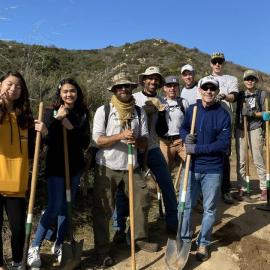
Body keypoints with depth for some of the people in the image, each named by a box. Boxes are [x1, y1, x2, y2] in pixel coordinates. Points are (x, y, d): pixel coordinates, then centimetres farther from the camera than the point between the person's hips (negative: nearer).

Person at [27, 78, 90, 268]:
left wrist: (71, 128, -16)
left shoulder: (82, 115, 3)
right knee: (54, 207, -9)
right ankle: (34, 247, 6)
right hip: (56, 166, -3)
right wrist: (57, 119, -25)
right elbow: (47, 141, -16)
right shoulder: (52, 113, -5)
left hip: (75, 167, 4)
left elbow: (85, 143, -5)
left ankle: (59, 245, 25)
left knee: (66, 207, 11)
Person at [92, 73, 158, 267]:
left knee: (142, 202, 12)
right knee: (103, 210, 1)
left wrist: (136, 140, -22)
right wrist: (120, 136, -25)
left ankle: (141, 239, 33)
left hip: (131, 167, 4)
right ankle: (102, 250, 15)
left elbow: (145, 141, 2)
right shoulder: (103, 111, -5)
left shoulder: (139, 112, 6)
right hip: (107, 168, -3)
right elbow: (98, 139, -12)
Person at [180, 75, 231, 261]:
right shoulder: (191, 110, 2)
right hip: (191, 167, 3)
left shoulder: (223, 115, -9)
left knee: (210, 209, 11)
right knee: (185, 205, 11)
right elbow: (183, 128, 16)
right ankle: (184, 239, 31)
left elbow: (224, 143, -16)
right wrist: (186, 136, -8)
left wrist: (197, 149, -21)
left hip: (213, 170, -2)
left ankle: (203, 244, 29)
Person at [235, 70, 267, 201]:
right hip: (240, 129, 2)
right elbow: (236, 111, 8)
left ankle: (264, 188, 8)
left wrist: (252, 113, -14)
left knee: (258, 160, -3)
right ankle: (241, 188, 8)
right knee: (240, 161, 1)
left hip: (255, 129, -2)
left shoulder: (262, 94, 7)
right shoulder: (240, 94, 12)